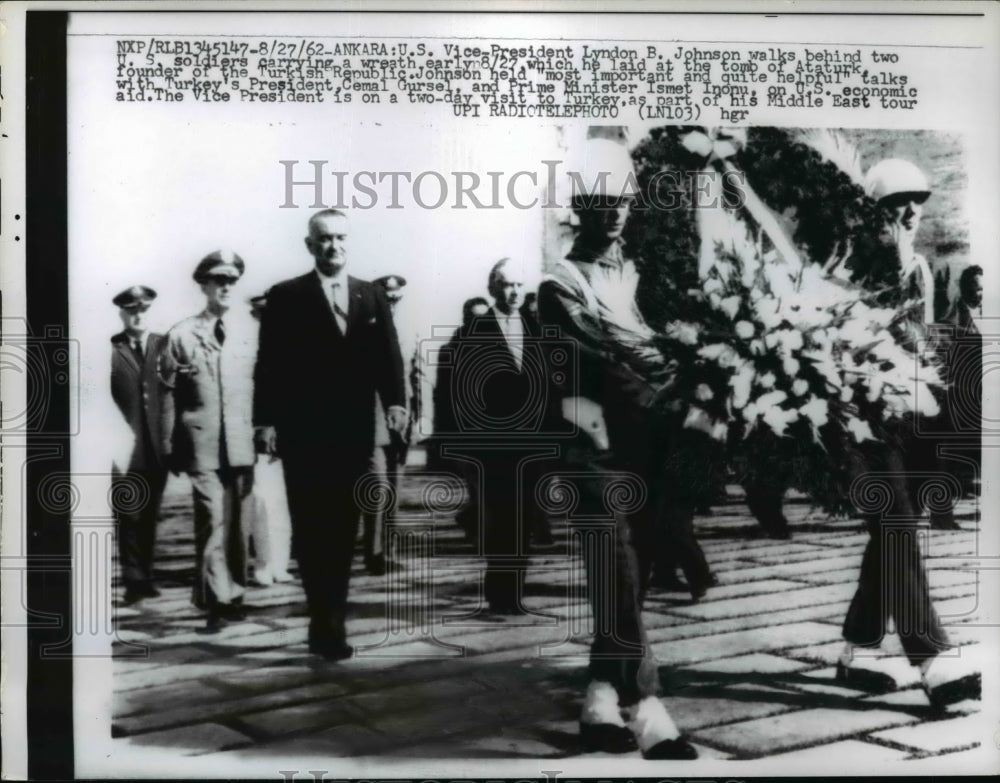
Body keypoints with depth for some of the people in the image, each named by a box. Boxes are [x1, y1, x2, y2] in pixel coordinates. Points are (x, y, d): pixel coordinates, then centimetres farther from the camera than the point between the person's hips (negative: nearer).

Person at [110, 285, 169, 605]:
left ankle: (145, 576, 22)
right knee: (129, 516, 1)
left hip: (158, 447, 2)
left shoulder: (164, 346, 6)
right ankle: (133, 579, 10)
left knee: (149, 515, 12)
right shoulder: (109, 350, -1)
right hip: (126, 448, -2)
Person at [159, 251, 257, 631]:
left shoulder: (251, 329, 6)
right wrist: (170, 446, 4)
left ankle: (234, 594, 21)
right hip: (203, 443, -2)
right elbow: (169, 394, 5)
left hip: (242, 441, 2)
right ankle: (218, 599, 1)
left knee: (239, 522, 8)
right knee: (212, 522, -6)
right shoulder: (181, 335, 3)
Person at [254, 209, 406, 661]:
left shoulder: (372, 296, 11)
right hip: (303, 432, -3)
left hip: (354, 430, 3)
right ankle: (329, 624, 4)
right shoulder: (286, 297, 1)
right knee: (312, 529, -2)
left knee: (342, 529, 8)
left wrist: (395, 402, -10)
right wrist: (266, 420, -10)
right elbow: (269, 363, -3)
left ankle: (328, 623, 18)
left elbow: (387, 355, 5)